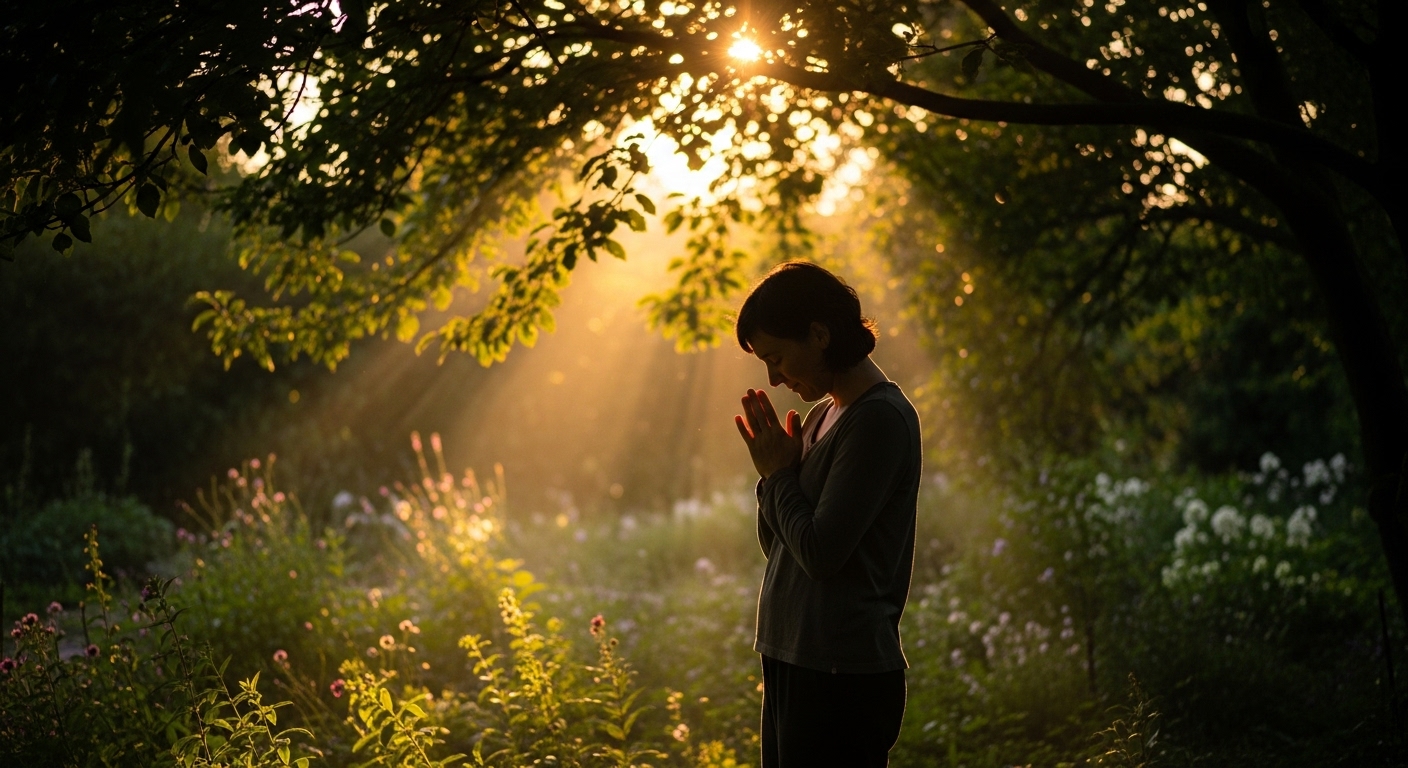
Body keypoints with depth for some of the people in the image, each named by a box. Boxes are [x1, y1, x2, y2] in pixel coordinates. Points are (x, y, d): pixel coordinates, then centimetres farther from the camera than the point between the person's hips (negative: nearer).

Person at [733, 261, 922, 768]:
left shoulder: (881, 418, -14)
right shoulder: (822, 416, 13)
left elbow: (821, 551, -20)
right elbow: (777, 544, 16)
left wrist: (780, 474, -5)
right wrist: (774, 470, 0)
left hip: (843, 675, -9)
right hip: (792, 663, 9)